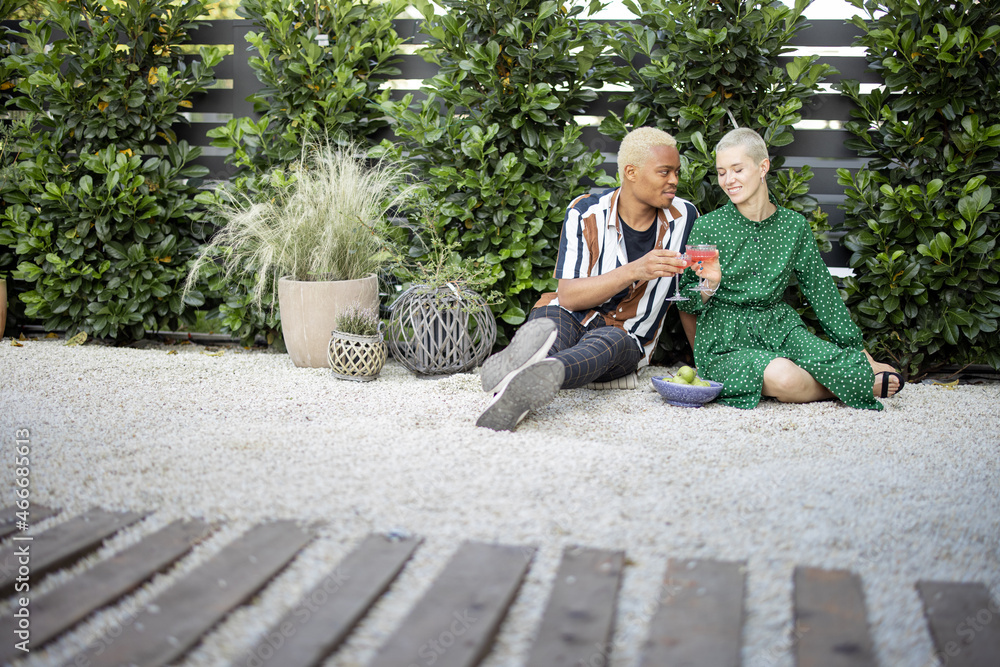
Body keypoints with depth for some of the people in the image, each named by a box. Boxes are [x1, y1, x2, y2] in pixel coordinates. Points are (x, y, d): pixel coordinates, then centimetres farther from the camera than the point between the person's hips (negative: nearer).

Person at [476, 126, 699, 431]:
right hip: (571, 318, 0)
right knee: (549, 326, -38)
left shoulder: (684, 218, 0)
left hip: (628, 342, 0)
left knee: (610, 341, -38)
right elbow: (568, 295, -15)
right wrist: (633, 271, -28)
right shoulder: (586, 213, -7)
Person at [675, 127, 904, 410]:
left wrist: (865, 358, 10)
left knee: (849, 368, -29)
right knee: (783, 378, -33)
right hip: (725, 340, -2)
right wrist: (710, 285, -22)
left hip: (778, 326, 2)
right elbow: (687, 304, 1)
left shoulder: (794, 226, 3)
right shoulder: (707, 227, -5)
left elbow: (823, 293, 10)